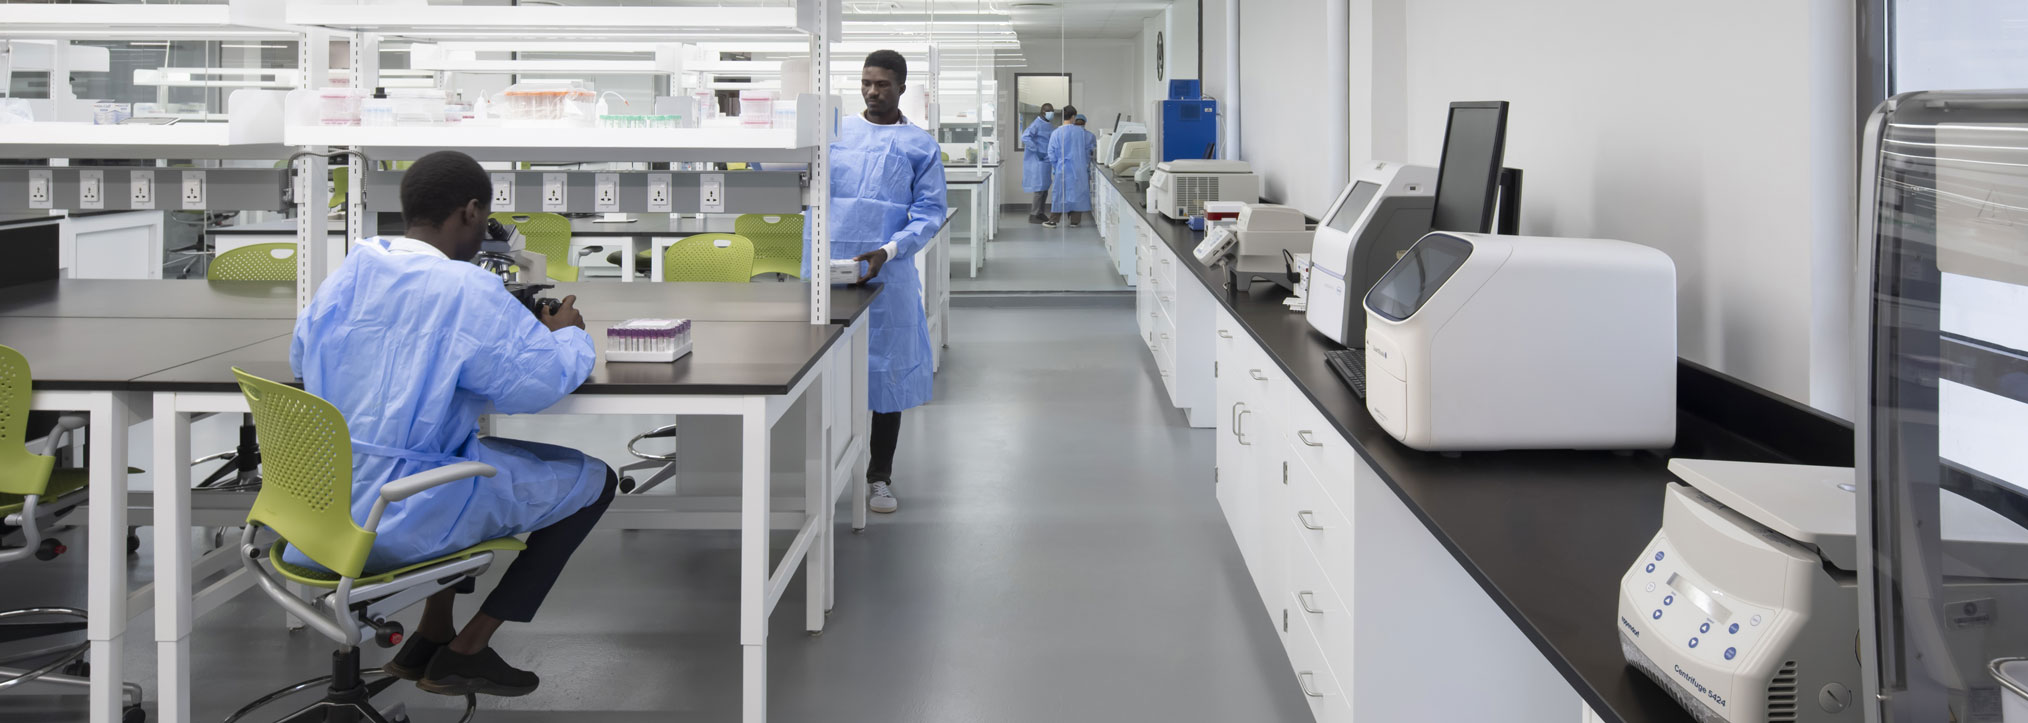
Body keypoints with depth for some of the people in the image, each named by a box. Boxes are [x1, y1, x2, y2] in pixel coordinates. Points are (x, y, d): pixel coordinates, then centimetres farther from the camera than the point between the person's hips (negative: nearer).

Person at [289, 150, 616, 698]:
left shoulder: (350, 269, 4)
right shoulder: (466, 291, -17)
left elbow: (301, 357, 19)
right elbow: (542, 381, -17)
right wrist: (569, 334, 5)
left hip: (316, 504, 8)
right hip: (390, 523, -8)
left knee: (470, 449, 34)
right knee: (593, 479, 4)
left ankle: (429, 636, 27)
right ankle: (466, 653, 8)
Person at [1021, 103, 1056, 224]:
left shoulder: (1047, 125, 13)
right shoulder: (1037, 125, -15)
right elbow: (1025, 137, -27)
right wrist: (1036, 151, -24)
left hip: (1045, 162, 9)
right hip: (1037, 162, -9)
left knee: (1045, 189, 13)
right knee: (1040, 189, -7)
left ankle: (1040, 213, 22)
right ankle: (1033, 215, -1)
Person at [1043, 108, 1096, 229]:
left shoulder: (1056, 133, -7)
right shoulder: (1081, 131, -3)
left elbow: (1052, 154, -4)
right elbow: (1092, 143, 12)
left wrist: (1055, 167, 11)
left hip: (1062, 169, -1)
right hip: (1079, 169, 1)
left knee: (1059, 194, 5)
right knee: (1077, 193, 8)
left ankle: (1053, 221, 9)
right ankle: (1075, 221, 9)